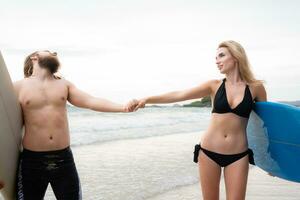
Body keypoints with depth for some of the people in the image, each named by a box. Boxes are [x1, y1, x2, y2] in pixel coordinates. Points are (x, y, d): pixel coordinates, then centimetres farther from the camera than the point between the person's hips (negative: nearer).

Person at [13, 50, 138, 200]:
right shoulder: (18, 87, 1)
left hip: (64, 158, 2)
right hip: (32, 160, -2)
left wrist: (123, 107, -21)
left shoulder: (64, 85, 9)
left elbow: (90, 101, -5)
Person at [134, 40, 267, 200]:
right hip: (209, 152, 1)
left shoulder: (256, 87, -1)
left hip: (238, 155, -1)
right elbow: (179, 95, -5)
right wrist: (148, 99, -14)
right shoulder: (214, 86, 1)